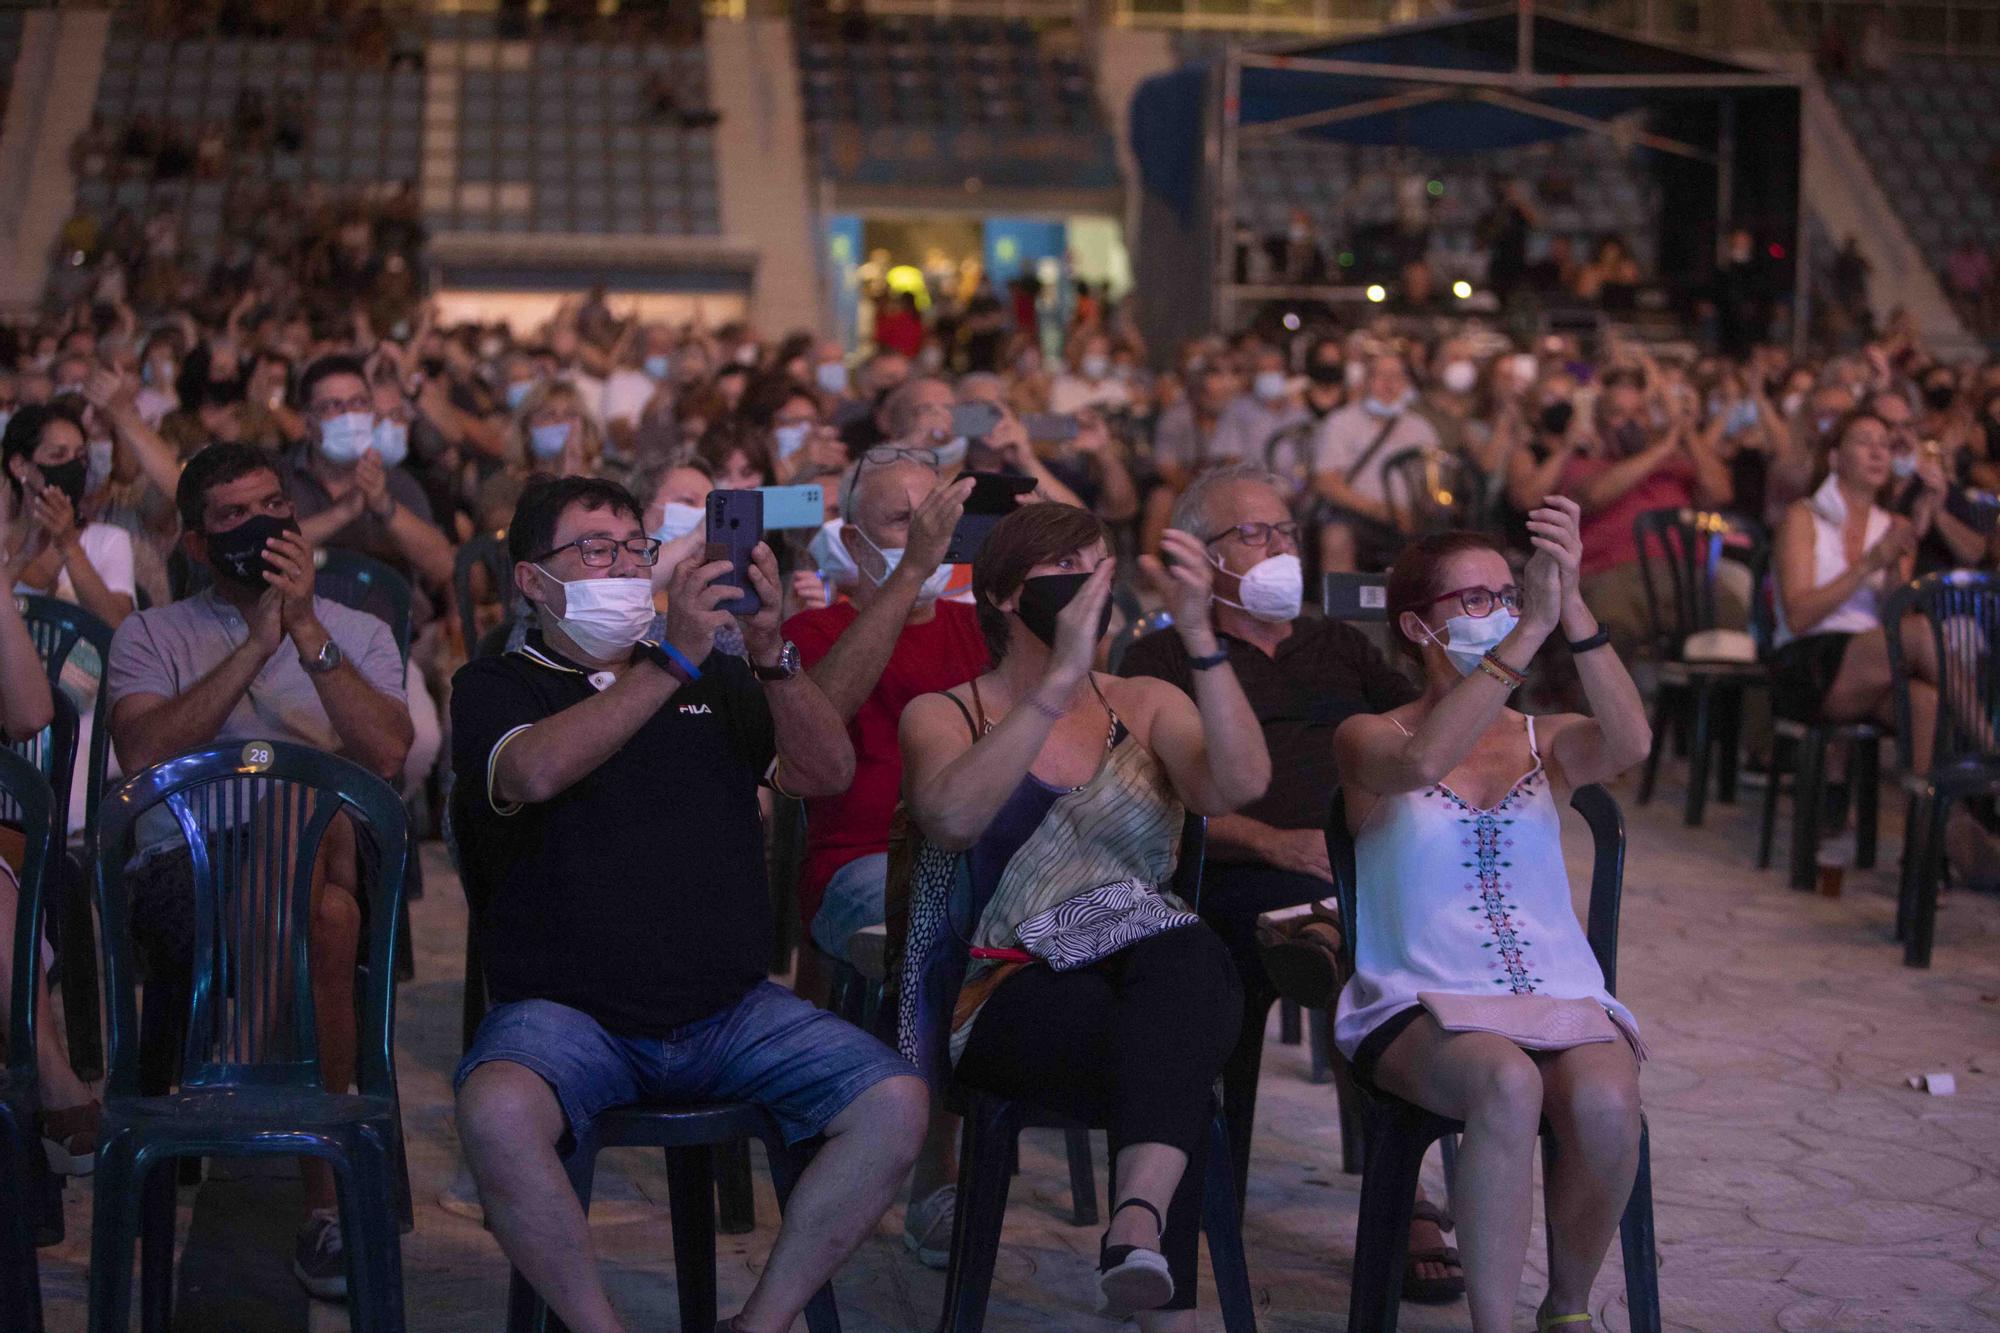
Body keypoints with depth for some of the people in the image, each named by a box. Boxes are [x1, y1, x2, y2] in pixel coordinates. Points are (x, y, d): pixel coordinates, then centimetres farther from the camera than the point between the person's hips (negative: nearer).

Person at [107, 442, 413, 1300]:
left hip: (335, 869, 2)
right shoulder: (151, 636, 18)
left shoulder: (359, 635, 20)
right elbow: (143, 755, -5)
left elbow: (387, 755, -1)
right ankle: (328, 1187, -30)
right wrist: (257, 642, -6)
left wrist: (306, 629, -6)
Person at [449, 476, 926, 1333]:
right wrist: (673, 662, -23)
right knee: (497, 1110, -35)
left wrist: (770, 652, -13)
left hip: (730, 1010, 4)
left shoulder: (713, 681, 18)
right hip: (566, 1013, -3)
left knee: (895, 1102, -18)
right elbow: (536, 771, -18)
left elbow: (828, 773, 3)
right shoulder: (496, 687, 6)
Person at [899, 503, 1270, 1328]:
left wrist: (1200, 636, -15)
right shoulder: (942, 717, 11)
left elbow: (1238, 785, -5)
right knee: (1171, 1069, -37)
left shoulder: (1146, 707, 19)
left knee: (1188, 956, -38)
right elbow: (949, 818, -15)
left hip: (1157, 977, 2)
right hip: (1016, 997, -1)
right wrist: (1060, 680, -21)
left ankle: (1138, 1219, -58)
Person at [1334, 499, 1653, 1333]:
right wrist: (1531, 631, -25)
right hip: (1419, 1006, -3)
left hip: (1560, 996, 3)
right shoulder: (1367, 738, 6)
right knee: (1509, 1084, -36)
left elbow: (1630, 743, -11)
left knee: (1605, 1103, -30)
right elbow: (1421, 763, -20)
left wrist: (1572, 607, -23)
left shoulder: (1549, 743, 13)